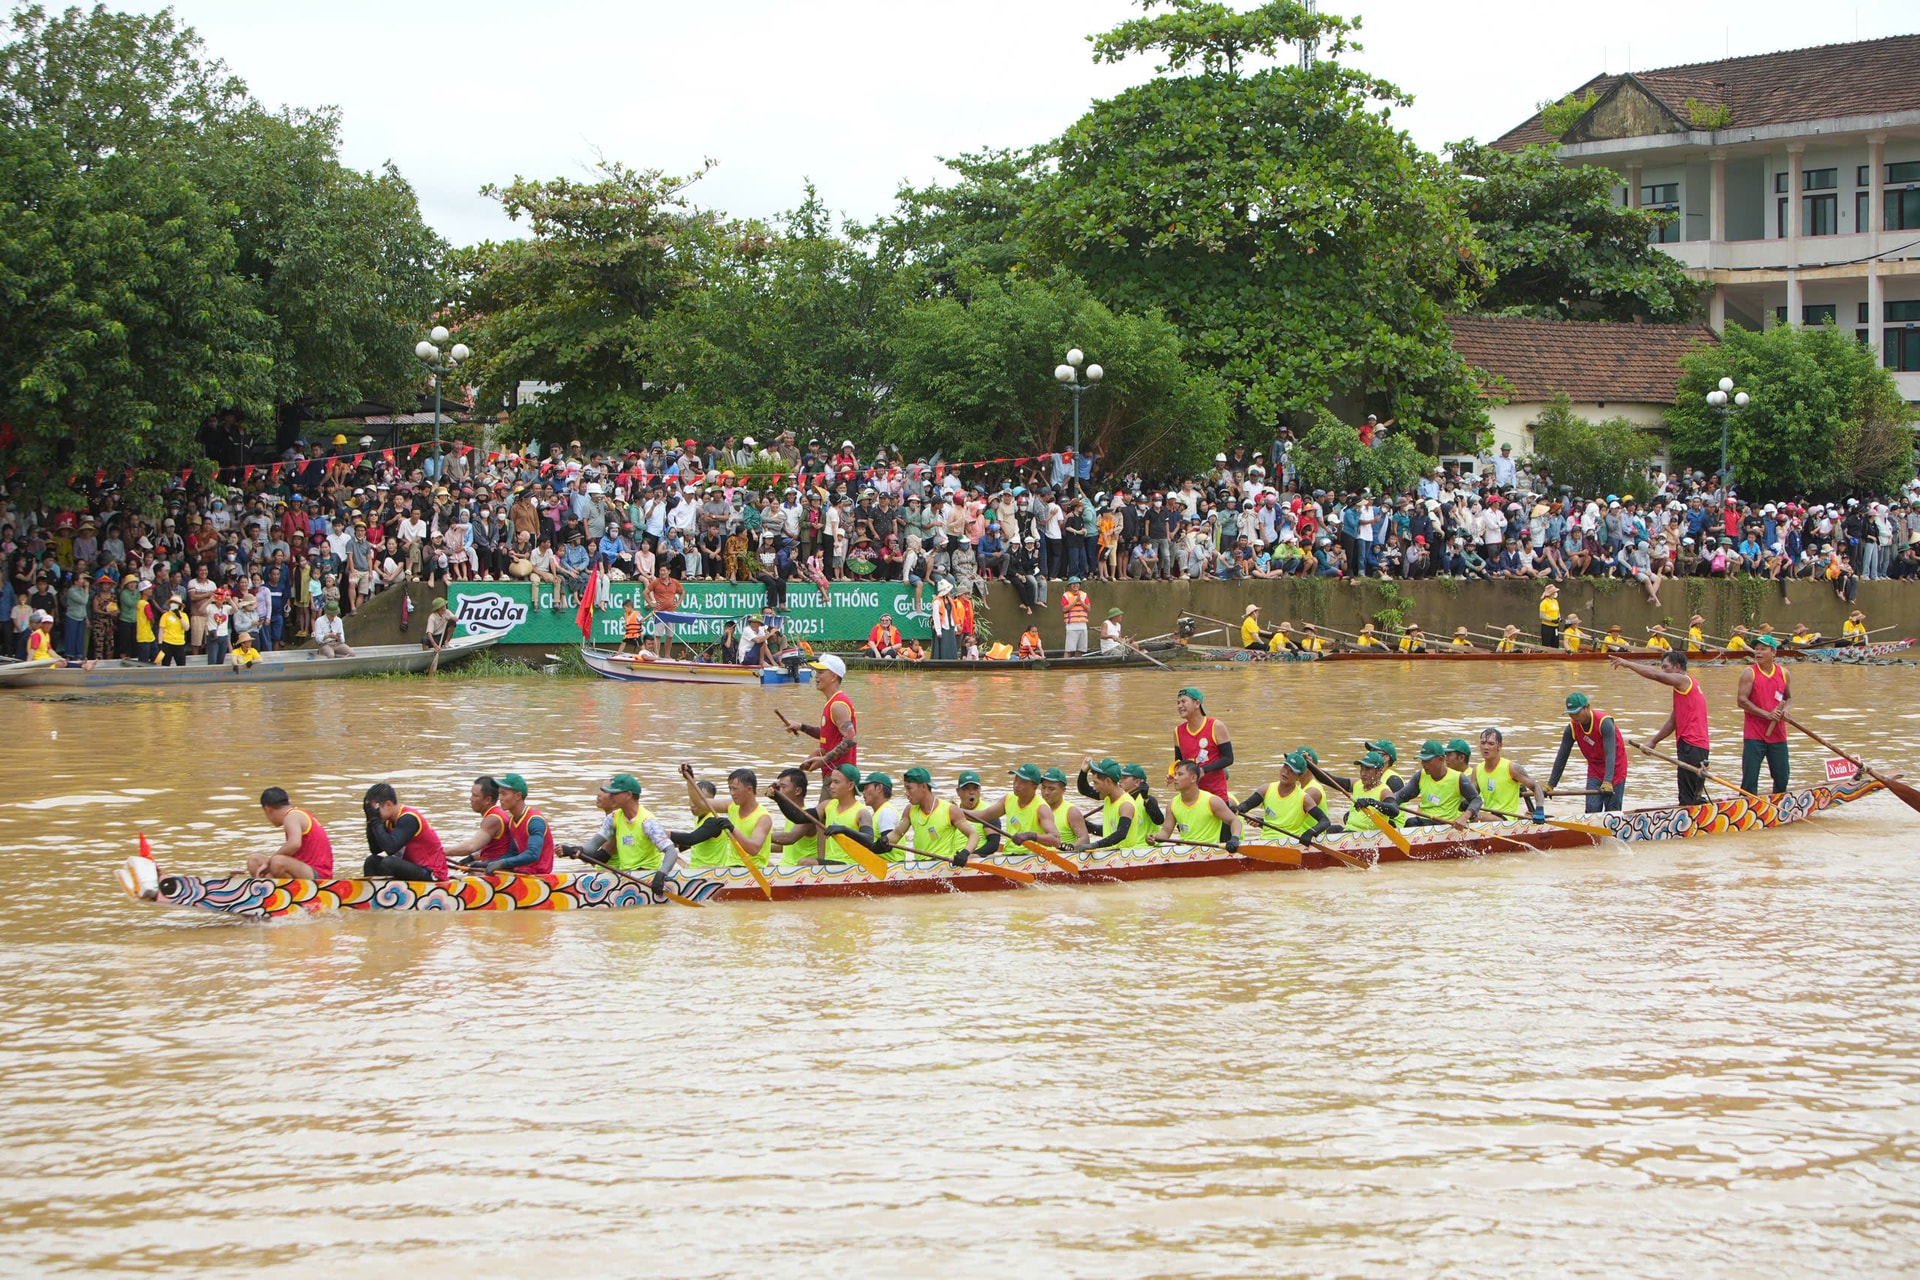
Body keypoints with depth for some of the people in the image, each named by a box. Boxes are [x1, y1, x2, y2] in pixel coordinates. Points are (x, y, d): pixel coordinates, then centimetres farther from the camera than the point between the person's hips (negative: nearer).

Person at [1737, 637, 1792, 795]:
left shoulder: (1783, 673, 8)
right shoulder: (1749, 673, -5)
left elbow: (1789, 698, 18)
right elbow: (1741, 700, -13)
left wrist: (1785, 710, -5)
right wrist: (1766, 714, -19)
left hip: (1777, 734, 4)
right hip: (1754, 735, -4)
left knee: (1782, 777, 8)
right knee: (1750, 777, -6)